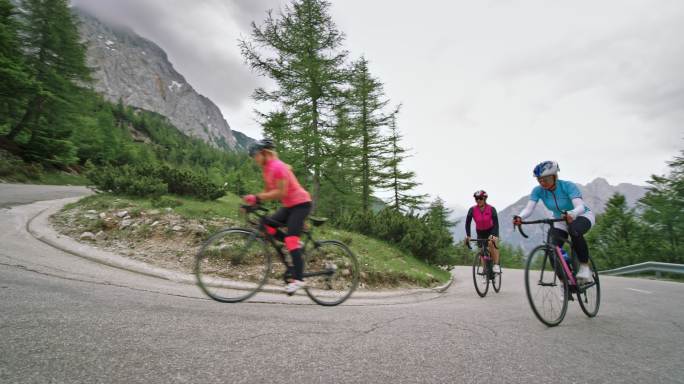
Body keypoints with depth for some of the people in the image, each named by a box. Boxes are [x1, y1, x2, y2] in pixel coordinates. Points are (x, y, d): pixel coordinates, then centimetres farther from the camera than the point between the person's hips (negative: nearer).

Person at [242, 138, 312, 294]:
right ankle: (294, 244, 6)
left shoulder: (277, 167, -20)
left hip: (301, 203, -9)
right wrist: (254, 201, -5)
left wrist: (257, 197, -27)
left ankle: (298, 279, -10)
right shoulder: (266, 168, 8)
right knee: (266, 223, -3)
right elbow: (268, 191, 9)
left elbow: (281, 192, -26)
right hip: (289, 205, 9)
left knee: (291, 239, -15)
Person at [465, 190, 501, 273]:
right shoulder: (472, 209, -21)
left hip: (492, 230, -2)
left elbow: (496, 223, -29)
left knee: (491, 243, -29)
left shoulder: (491, 209, -25)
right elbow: (468, 223, -18)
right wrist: (468, 236, -28)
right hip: (480, 232, 3)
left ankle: (496, 265, -18)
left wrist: (493, 235, -43)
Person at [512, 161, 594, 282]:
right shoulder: (538, 191, -18)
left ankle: (585, 267, -20)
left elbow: (580, 207, -41)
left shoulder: (568, 186, -28)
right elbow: (529, 208, -30)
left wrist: (571, 214, -64)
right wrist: (519, 217, -51)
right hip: (561, 221, 4)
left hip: (582, 216, -4)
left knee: (574, 231, -39)